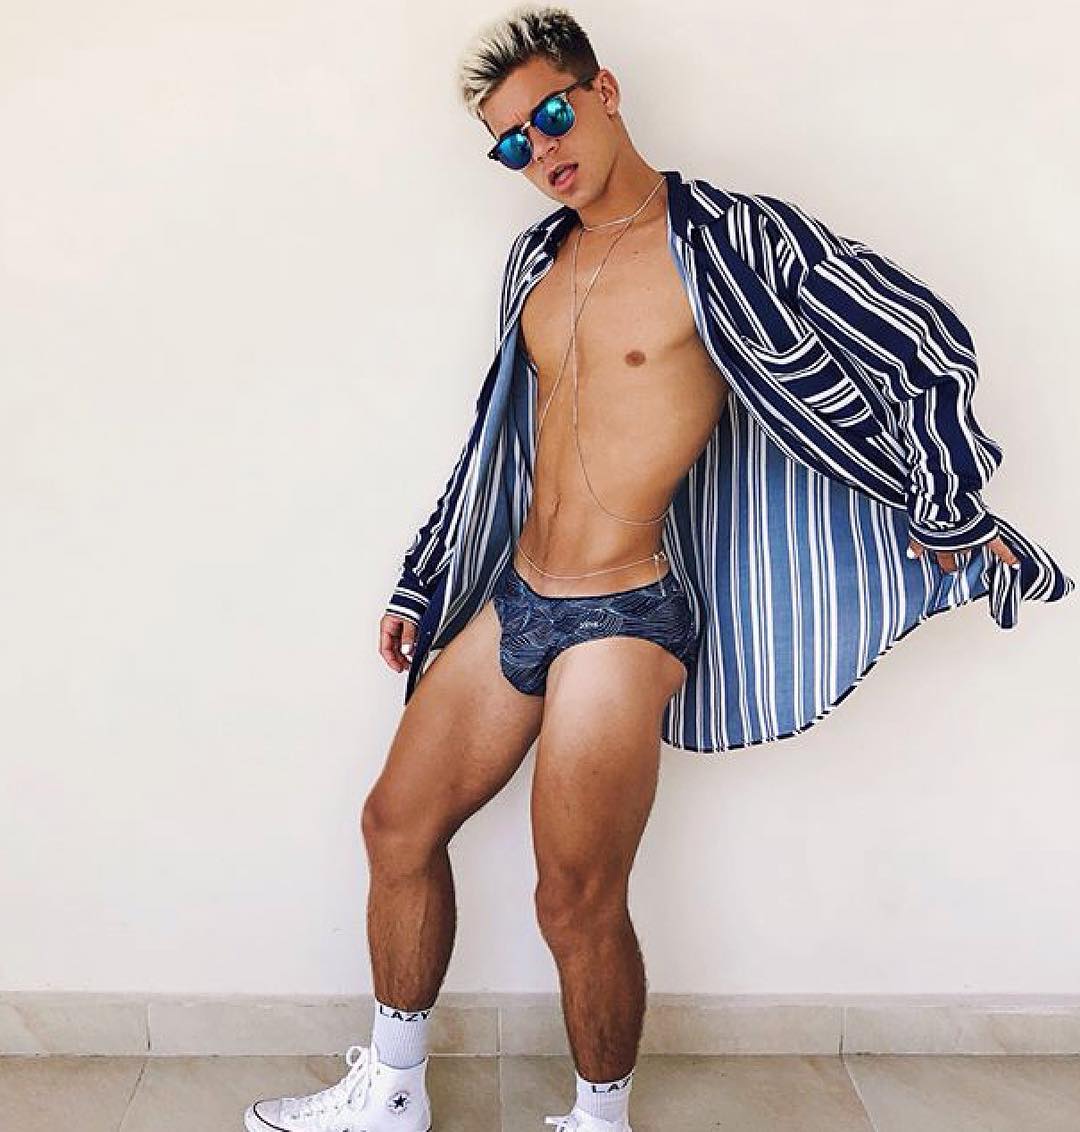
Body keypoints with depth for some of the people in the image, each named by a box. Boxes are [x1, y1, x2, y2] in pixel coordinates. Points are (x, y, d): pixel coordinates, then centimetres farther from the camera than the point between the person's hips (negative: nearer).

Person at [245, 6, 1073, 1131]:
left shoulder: (730, 239, -11)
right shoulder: (536, 259, 11)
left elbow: (926, 345, -8)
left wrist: (949, 517, -1)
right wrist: (418, 586, 22)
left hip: (621, 621, -8)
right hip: (511, 601, 8)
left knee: (577, 906, 0)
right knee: (396, 824, 13)